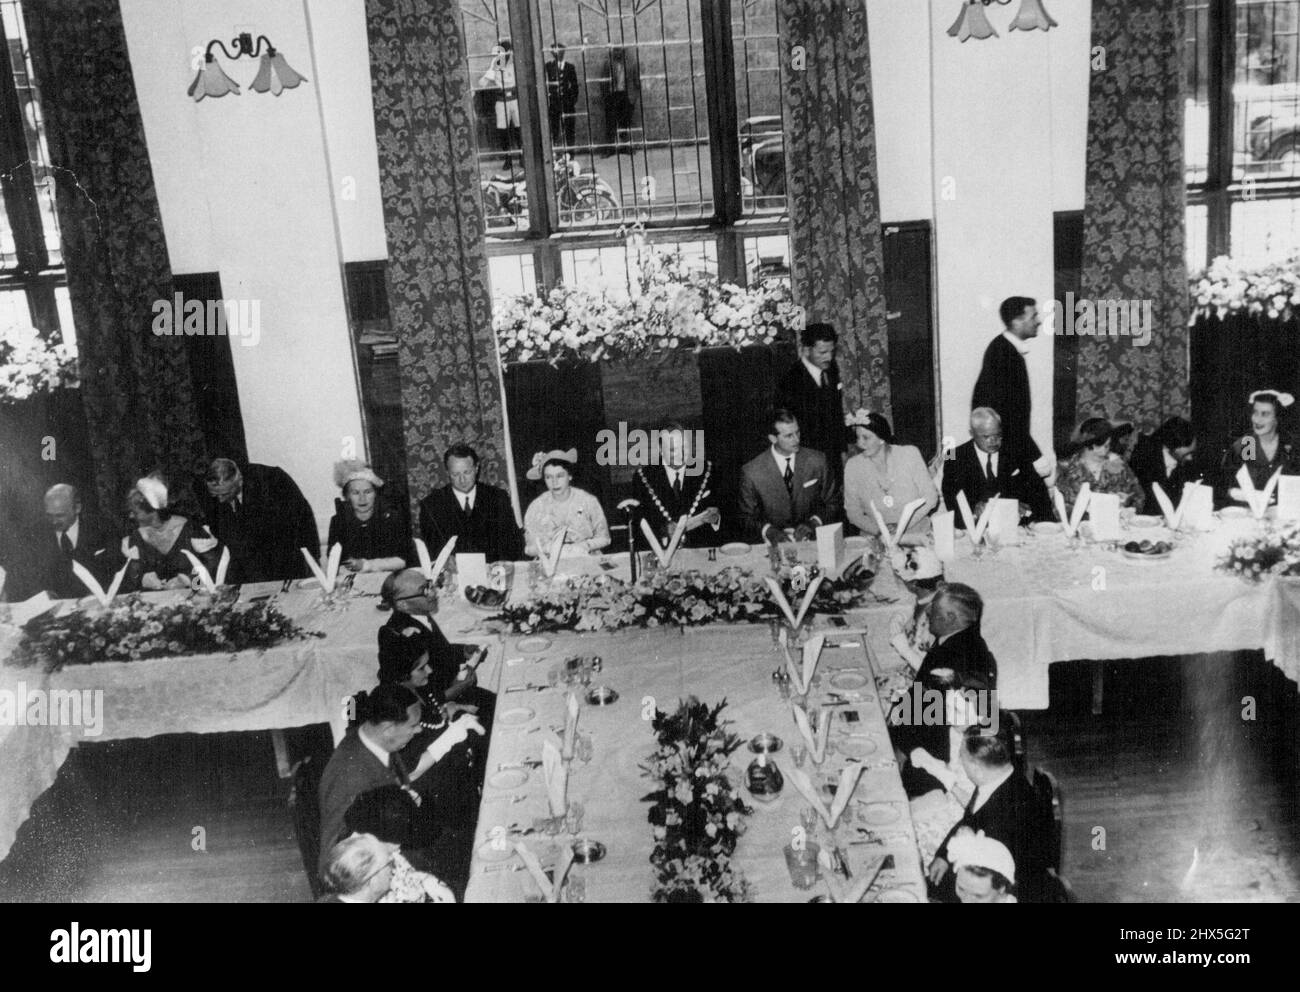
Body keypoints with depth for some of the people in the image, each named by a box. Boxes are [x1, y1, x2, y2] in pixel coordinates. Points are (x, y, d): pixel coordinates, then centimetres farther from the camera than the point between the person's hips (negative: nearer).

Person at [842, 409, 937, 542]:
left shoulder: (909, 454, 0)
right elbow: (853, 512, 4)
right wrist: (879, 529, -13)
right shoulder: (853, 466, 1)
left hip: (917, 535, 0)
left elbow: (930, 496, 1)